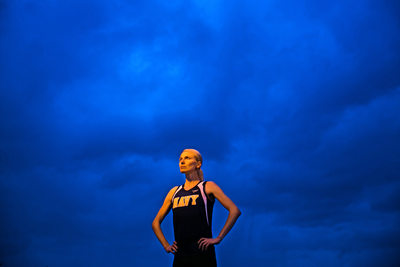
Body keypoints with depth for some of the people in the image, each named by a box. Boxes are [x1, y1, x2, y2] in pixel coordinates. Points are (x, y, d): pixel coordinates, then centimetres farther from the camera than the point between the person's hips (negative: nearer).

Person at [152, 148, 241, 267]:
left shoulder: (208, 187, 1)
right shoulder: (174, 192, 14)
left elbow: (235, 211, -8)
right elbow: (156, 223, 22)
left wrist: (218, 238, -10)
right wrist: (166, 245, 9)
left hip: (202, 254, -4)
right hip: (180, 256, 5)